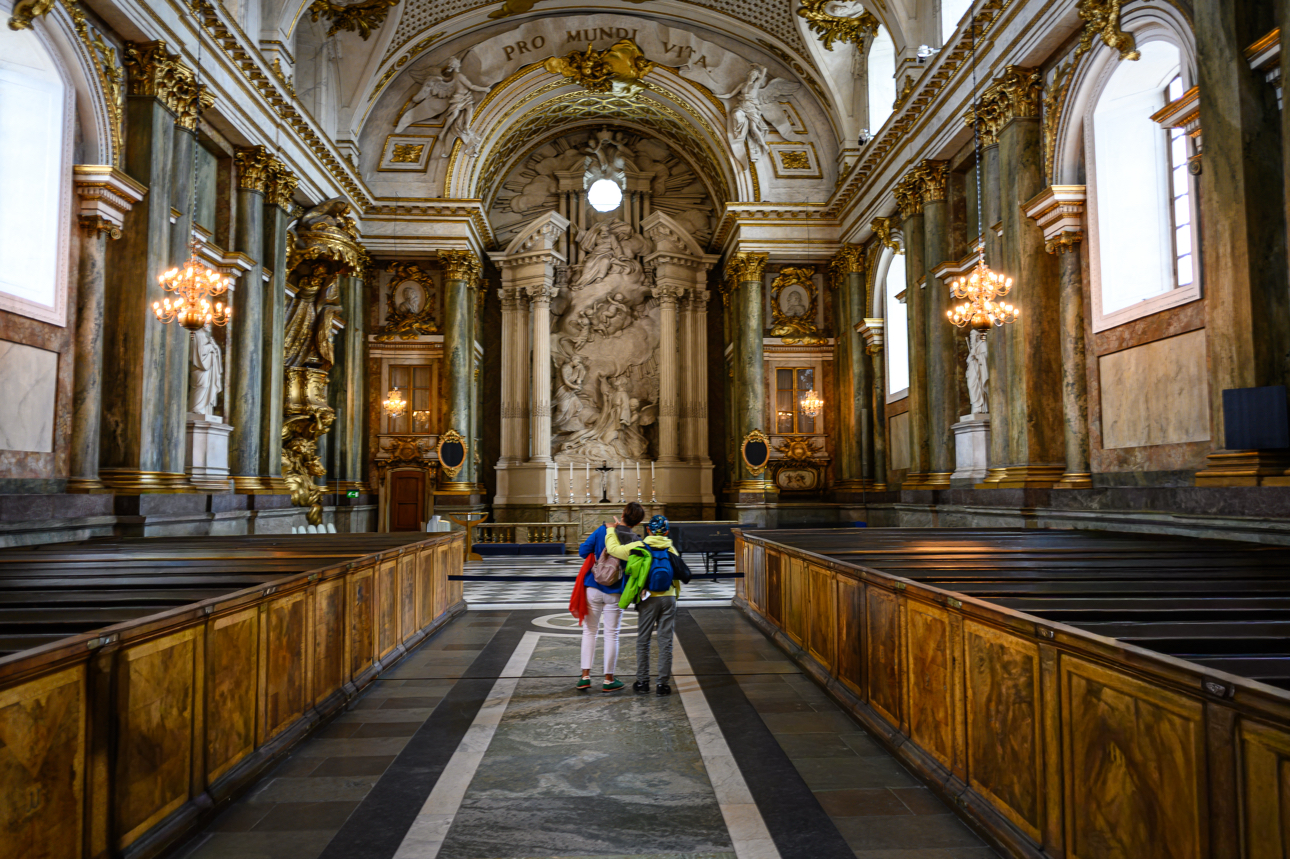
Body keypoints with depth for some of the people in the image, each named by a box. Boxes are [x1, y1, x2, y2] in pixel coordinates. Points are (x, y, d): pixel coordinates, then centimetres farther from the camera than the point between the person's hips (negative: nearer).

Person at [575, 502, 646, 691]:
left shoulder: (603, 530, -7)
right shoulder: (635, 541, -10)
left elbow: (583, 551, -6)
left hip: (593, 588, 1)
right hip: (615, 593, -1)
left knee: (590, 631, 14)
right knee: (611, 634, 8)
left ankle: (585, 676, 13)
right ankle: (609, 680, 15)